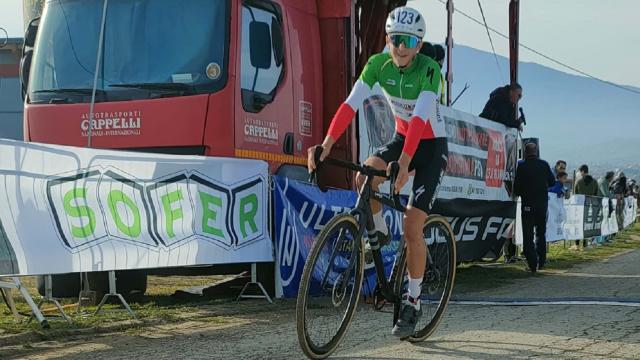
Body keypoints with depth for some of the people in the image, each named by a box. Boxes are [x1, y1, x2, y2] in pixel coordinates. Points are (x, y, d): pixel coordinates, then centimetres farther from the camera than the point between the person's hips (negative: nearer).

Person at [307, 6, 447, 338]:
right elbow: (350, 105, -21)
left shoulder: (429, 70, -25)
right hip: (402, 137, 4)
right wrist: (326, 145, -33)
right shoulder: (378, 64, -13)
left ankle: (412, 301, 1)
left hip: (432, 145, -4)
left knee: (412, 226, -12)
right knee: (365, 176, -27)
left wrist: (403, 163, -50)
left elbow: (420, 118, -37)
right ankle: (377, 230, 2)